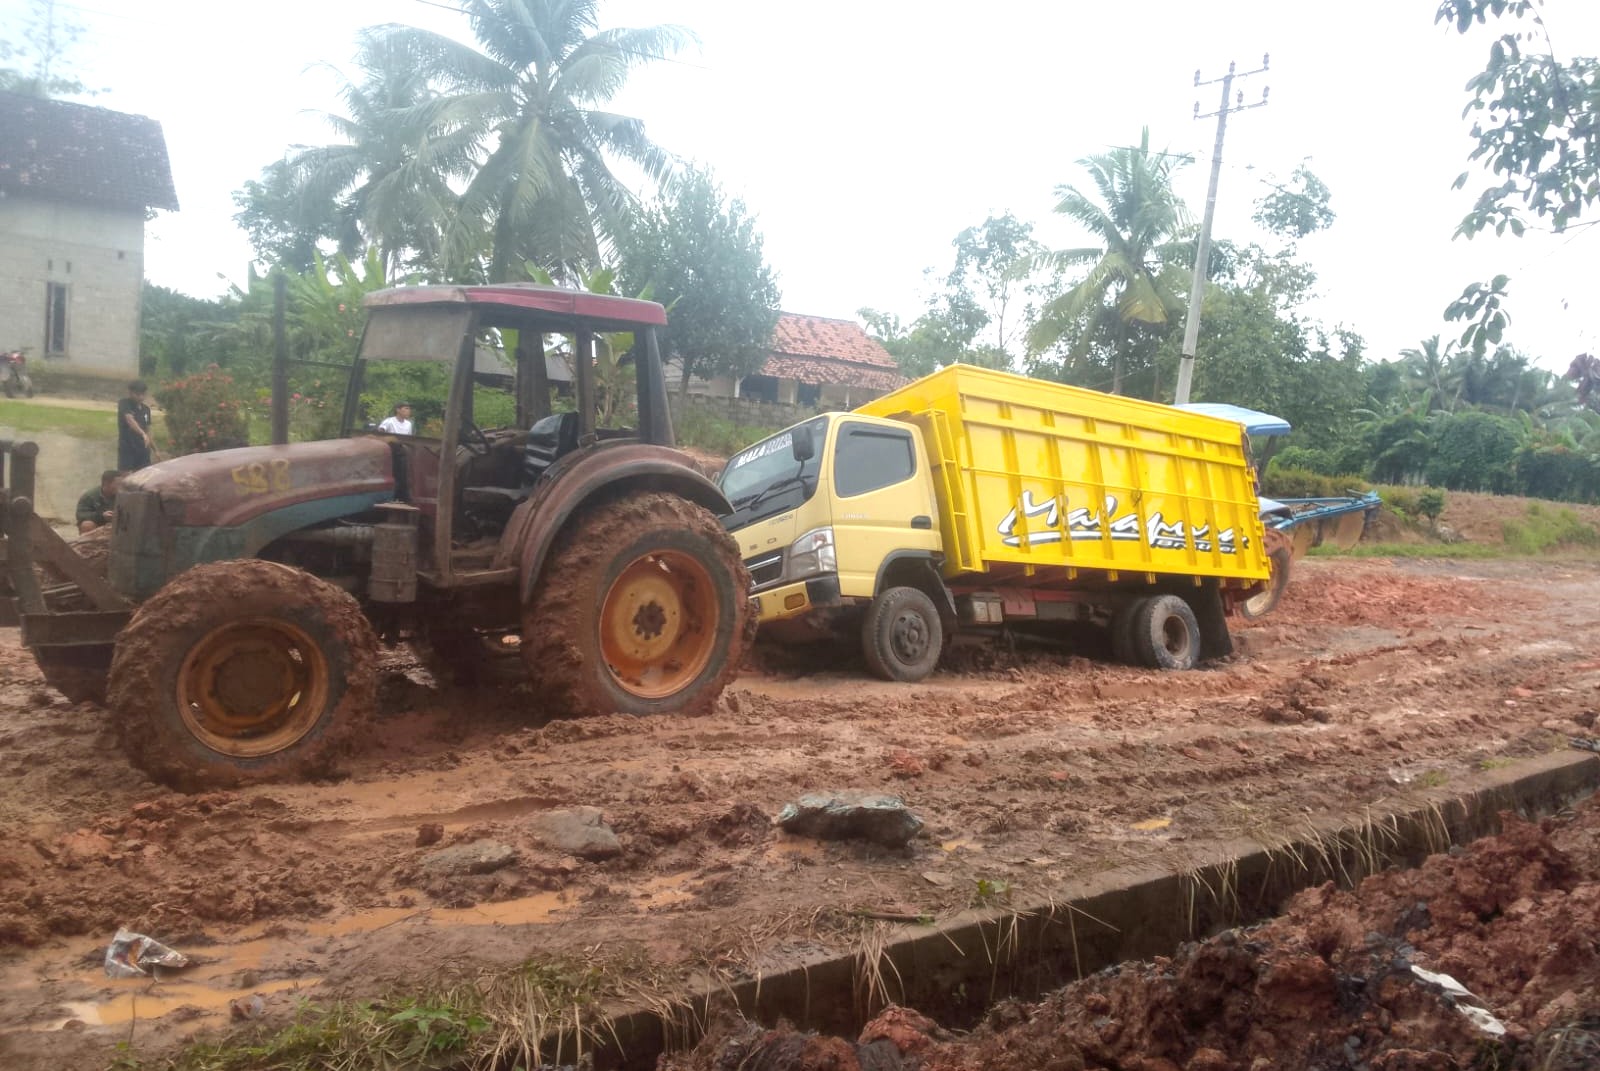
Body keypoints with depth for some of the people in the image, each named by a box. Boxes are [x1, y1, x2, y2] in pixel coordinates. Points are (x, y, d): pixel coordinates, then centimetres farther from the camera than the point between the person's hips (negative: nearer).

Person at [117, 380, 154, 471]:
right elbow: (130, 420, -27)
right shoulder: (124, 404, -8)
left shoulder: (146, 409, 10)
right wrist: (143, 434, -44)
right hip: (126, 449, -5)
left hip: (142, 449, 5)